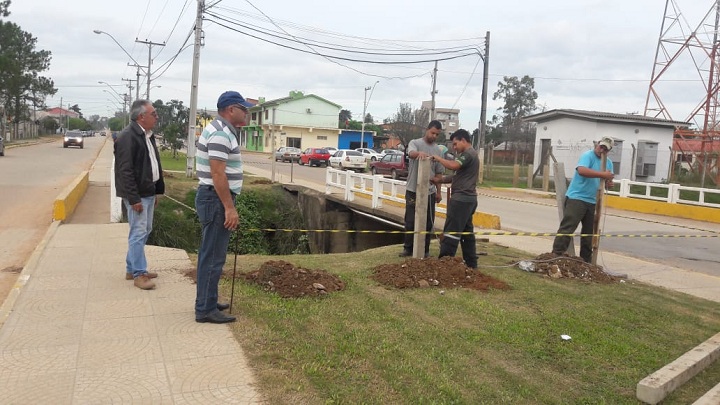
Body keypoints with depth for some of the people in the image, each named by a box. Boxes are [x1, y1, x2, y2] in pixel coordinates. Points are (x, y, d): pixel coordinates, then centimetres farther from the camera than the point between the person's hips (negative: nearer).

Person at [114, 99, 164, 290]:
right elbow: (125, 171, -20)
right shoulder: (127, 137, -16)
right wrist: (134, 198, -21)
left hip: (148, 192, 10)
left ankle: (132, 269, 27)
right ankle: (139, 274, 5)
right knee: (138, 233, -4)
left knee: (144, 231, 16)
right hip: (137, 195, -10)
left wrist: (156, 191, 16)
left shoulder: (148, 135, 12)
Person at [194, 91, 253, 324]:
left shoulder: (221, 130, 15)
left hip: (216, 198, 11)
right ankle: (205, 309, 3)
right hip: (216, 200, -11)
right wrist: (229, 208, -23)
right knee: (213, 256, -5)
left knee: (211, 253, 17)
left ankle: (207, 302, 28)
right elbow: (218, 174, -24)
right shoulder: (221, 133, -18)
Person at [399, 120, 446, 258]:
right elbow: (411, 153, -28)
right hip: (413, 190, -3)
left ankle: (425, 249, 17)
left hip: (429, 191, 3)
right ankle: (408, 248, 15)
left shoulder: (438, 150, 9)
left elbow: (439, 173, 13)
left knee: (427, 222, 7)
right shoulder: (415, 143, -3)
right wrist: (419, 153, -51)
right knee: (410, 221, 4)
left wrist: (438, 191, 3)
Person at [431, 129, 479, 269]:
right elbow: (458, 176, 20)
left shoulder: (468, 154, -11)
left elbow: (453, 166, -29)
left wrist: (438, 158, -14)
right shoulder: (470, 154, 21)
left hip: (461, 199, -11)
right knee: (467, 231, 13)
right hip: (468, 198, 11)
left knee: (452, 231, -8)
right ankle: (471, 263, 18)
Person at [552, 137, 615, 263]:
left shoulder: (608, 162, 16)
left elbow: (607, 180, 19)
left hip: (593, 202, 8)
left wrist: (609, 183, -6)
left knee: (589, 232, 12)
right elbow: (582, 170, -28)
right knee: (567, 228, -12)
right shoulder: (587, 156, -8)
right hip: (576, 198, -8)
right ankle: (556, 255, -11)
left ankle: (586, 261, 20)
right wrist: (603, 174, -28)